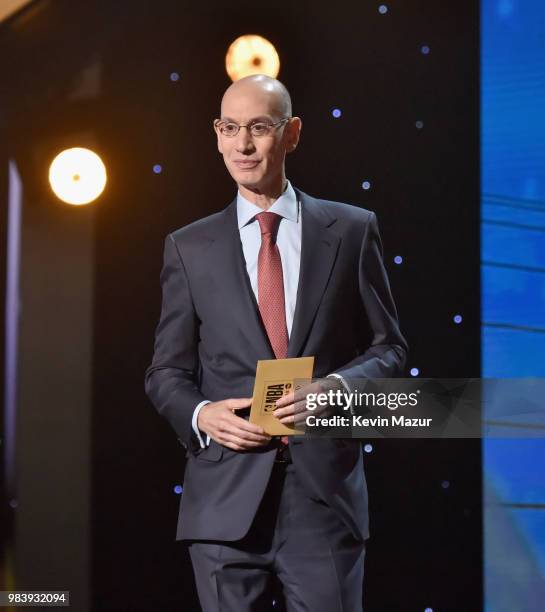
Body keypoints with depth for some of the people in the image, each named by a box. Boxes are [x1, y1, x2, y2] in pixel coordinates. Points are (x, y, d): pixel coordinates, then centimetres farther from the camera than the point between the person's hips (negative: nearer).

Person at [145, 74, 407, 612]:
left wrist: (338, 385, -12)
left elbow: (388, 347, 8)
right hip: (226, 498, 1)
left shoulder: (351, 230, 6)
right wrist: (199, 416, -10)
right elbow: (167, 371, 11)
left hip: (326, 491, -1)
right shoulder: (189, 248, 8)